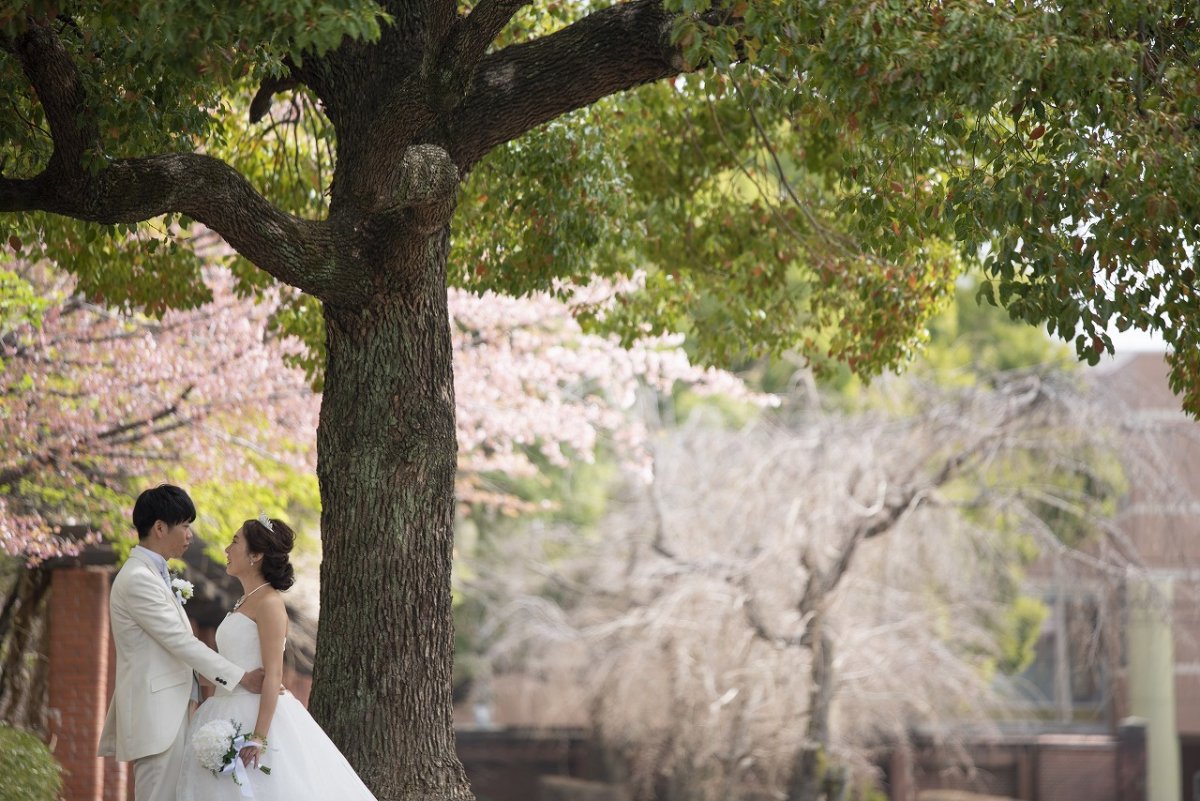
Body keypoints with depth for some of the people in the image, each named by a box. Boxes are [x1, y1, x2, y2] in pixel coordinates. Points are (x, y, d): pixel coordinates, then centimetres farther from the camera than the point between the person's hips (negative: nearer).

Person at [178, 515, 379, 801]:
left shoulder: (269, 603, -11)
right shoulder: (244, 603, 15)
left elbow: (273, 675, -18)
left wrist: (259, 737, -23)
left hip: (258, 715, -9)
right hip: (231, 717, 9)